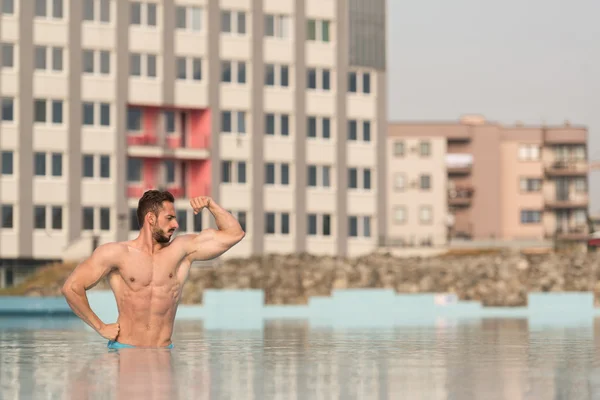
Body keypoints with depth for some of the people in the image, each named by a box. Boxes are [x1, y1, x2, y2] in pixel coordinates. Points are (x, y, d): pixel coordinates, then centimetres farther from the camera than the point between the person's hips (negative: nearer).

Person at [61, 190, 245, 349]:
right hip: (124, 349, -3)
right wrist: (100, 327, -2)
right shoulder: (116, 253, 0)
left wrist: (210, 205, 2)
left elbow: (234, 234, 12)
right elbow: (71, 287, -1)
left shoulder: (181, 250, 10)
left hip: (164, 352, 3)